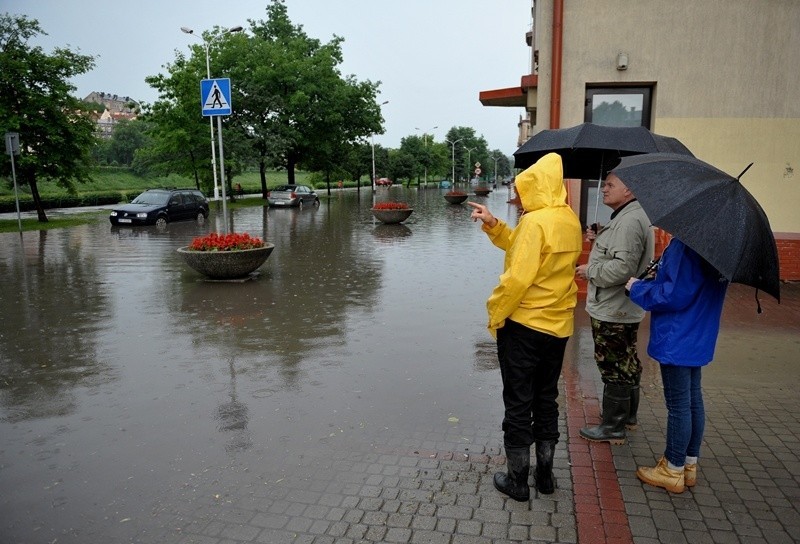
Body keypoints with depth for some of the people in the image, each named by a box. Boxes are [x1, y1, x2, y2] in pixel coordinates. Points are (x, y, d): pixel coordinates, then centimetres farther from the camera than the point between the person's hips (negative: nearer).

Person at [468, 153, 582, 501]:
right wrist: (492, 224, 7)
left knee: (518, 404, 6)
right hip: (559, 326, 8)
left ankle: (517, 481, 18)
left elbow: (517, 278, -25)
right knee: (546, 400, 19)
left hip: (523, 326, -8)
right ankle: (545, 473, 31)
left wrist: (495, 314, -12)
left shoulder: (535, 222, -20)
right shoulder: (569, 219, 5)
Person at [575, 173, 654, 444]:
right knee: (626, 362, 22)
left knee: (614, 368, 0)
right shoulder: (626, 217, 14)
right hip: (625, 309, 11)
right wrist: (598, 240, 9)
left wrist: (589, 270, -16)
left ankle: (613, 427, 12)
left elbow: (623, 267, -30)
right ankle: (628, 415, 38)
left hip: (613, 312, -11)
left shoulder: (630, 221, -22)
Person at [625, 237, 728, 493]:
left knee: (678, 405, 3)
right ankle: (689, 465, 32)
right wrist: (657, 279, 6)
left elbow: (677, 294, -25)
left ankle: (673, 471, 18)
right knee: (693, 401, 18)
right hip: (696, 337, 10)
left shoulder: (686, 243, -24)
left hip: (677, 340, -10)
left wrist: (638, 288, -11)